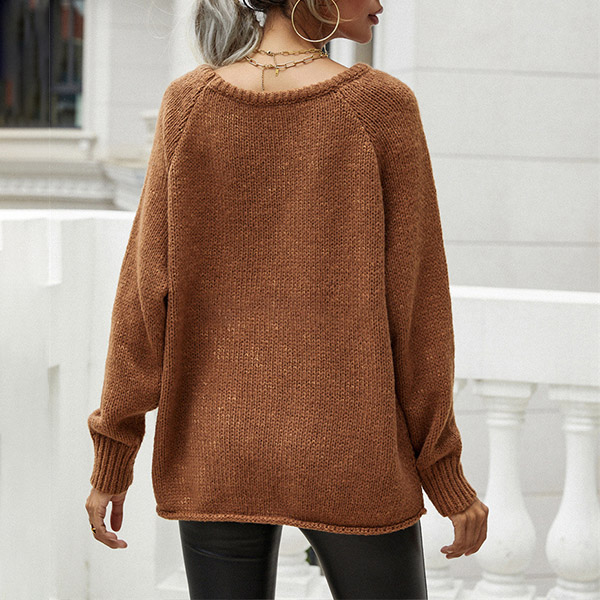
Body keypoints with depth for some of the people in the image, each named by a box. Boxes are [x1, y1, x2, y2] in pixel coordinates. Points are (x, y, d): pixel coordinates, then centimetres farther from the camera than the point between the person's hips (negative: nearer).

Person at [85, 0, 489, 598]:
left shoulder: (188, 101, -3)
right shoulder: (383, 107, -10)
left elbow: (145, 285, -3)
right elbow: (414, 302, -7)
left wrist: (113, 455, 4)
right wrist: (445, 474, 1)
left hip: (212, 459, 3)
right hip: (348, 457, -2)